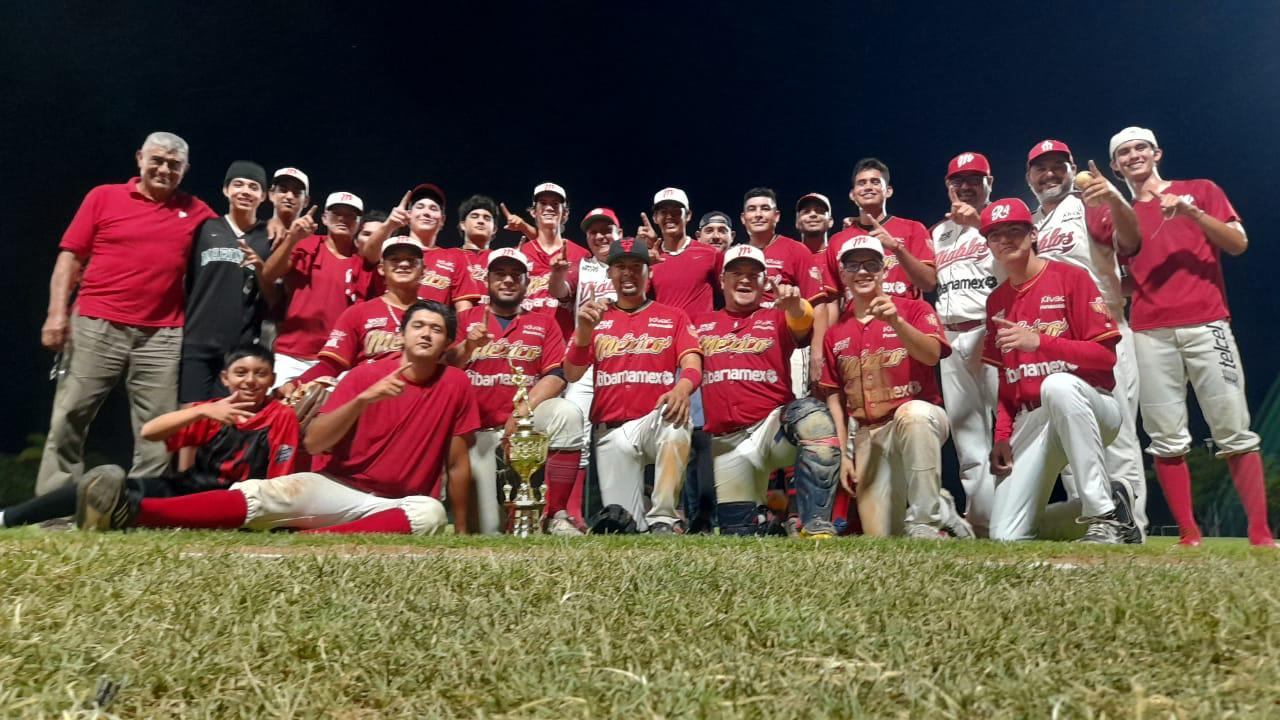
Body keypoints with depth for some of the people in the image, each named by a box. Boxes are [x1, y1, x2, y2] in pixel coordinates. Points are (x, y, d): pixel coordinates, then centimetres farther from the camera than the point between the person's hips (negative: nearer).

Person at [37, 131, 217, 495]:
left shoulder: (196, 212, 11)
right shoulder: (104, 197, 7)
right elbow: (71, 257, 4)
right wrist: (57, 313, -5)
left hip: (162, 336, 1)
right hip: (96, 326, -1)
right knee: (69, 418, 0)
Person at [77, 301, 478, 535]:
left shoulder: (456, 385, 0)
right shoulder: (366, 375, 0)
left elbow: (458, 463, 4)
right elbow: (313, 444, -8)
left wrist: (461, 532, 5)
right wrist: (364, 399, -22)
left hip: (399, 504, 0)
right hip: (337, 488, 1)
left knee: (430, 514, -36)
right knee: (261, 494, -26)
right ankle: (131, 513, -41)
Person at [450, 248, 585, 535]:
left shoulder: (544, 323, 8)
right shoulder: (466, 318, 9)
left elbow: (556, 376, -5)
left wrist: (521, 413, -19)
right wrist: (467, 347, -24)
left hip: (525, 418, 1)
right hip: (476, 428, 0)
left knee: (568, 413, -33)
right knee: (487, 530, -12)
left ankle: (557, 516, -24)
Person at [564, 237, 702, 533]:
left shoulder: (673, 317, 12)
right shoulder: (596, 319, 15)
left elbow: (692, 365, -3)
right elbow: (571, 375, 4)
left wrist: (682, 388, -28)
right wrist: (584, 330, -15)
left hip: (656, 422, -1)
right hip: (611, 432, 1)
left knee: (676, 420, -37)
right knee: (623, 524, -10)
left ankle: (662, 521, -27)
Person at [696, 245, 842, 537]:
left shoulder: (776, 319, 9)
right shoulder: (701, 323, 17)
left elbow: (803, 322, -12)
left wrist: (794, 305, -36)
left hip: (775, 425, -2)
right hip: (725, 443, 2)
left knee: (812, 414, -35)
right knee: (737, 531, -2)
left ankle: (817, 527, -34)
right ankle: (761, 517, 34)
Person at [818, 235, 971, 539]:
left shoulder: (913, 309, 2)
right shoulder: (835, 333, 10)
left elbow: (932, 355, -18)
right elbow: (835, 397, 10)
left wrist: (895, 321, -33)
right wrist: (843, 454, 4)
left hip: (921, 419, -3)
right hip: (869, 436, 4)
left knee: (911, 413, -41)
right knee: (879, 535, -7)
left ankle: (927, 519, -27)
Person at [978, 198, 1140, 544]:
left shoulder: (1070, 278, -3)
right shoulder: (996, 301, 13)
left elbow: (1106, 356, -10)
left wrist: (1038, 341, -22)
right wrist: (1002, 436, 3)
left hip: (1090, 407, -4)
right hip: (1029, 421, 4)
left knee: (1058, 384, -42)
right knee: (1006, 535, -11)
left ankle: (1107, 515, -30)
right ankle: (1084, 510, 17)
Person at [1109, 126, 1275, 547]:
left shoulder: (1201, 191, 15)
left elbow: (1238, 244, 4)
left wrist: (1193, 214, -9)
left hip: (1206, 323, -2)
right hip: (1149, 333, 2)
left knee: (1234, 431, -6)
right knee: (1166, 440, -3)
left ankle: (1261, 535, -1)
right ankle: (1189, 536, 2)